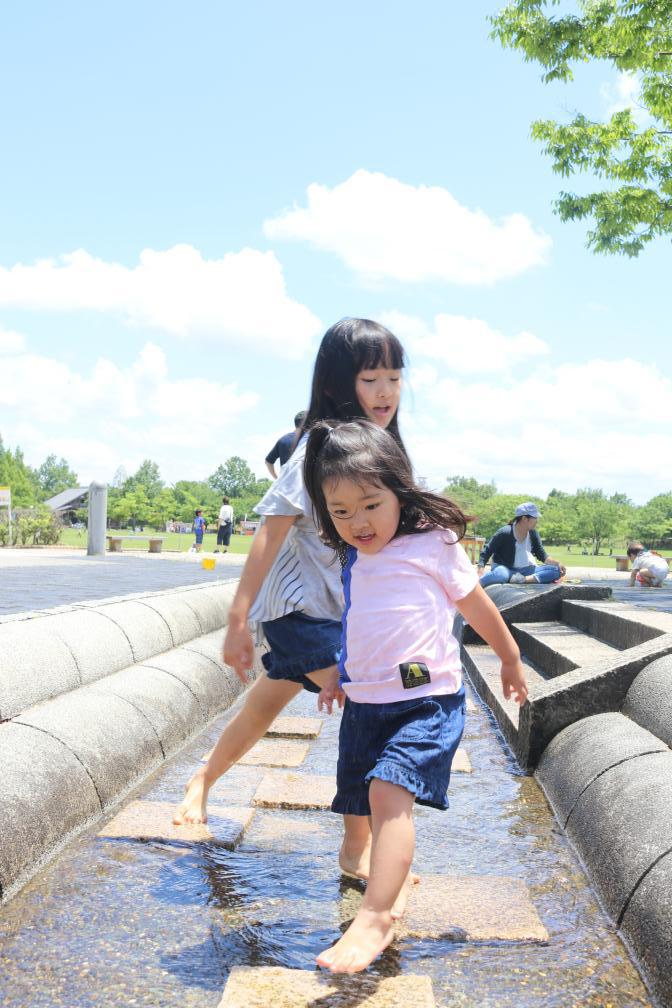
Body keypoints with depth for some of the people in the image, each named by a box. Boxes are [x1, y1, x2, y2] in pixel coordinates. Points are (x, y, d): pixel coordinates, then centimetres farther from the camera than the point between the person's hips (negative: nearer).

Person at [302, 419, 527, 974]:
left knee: (390, 792, -23)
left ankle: (374, 919, -24)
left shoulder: (433, 544, -8)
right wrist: (341, 674, 32)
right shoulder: (354, 558, 9)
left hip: (425, 699, -6)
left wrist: (511, 660, 17)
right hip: (365, 702, 7)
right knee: (379, 803, 13)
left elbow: (477, 606, 6)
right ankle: (395, 884, 36)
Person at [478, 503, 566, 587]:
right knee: (500, 575, -45)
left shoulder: (533, 533, 2)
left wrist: (557, 564, -9)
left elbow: (542, 555, 9)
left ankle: (525, 579, -36)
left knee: (556, 570, -19)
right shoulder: (505, 533, -13)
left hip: (526, 571, 6)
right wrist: (480, 571, -26)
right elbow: (486, 552, -11)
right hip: (506, 569, -6)